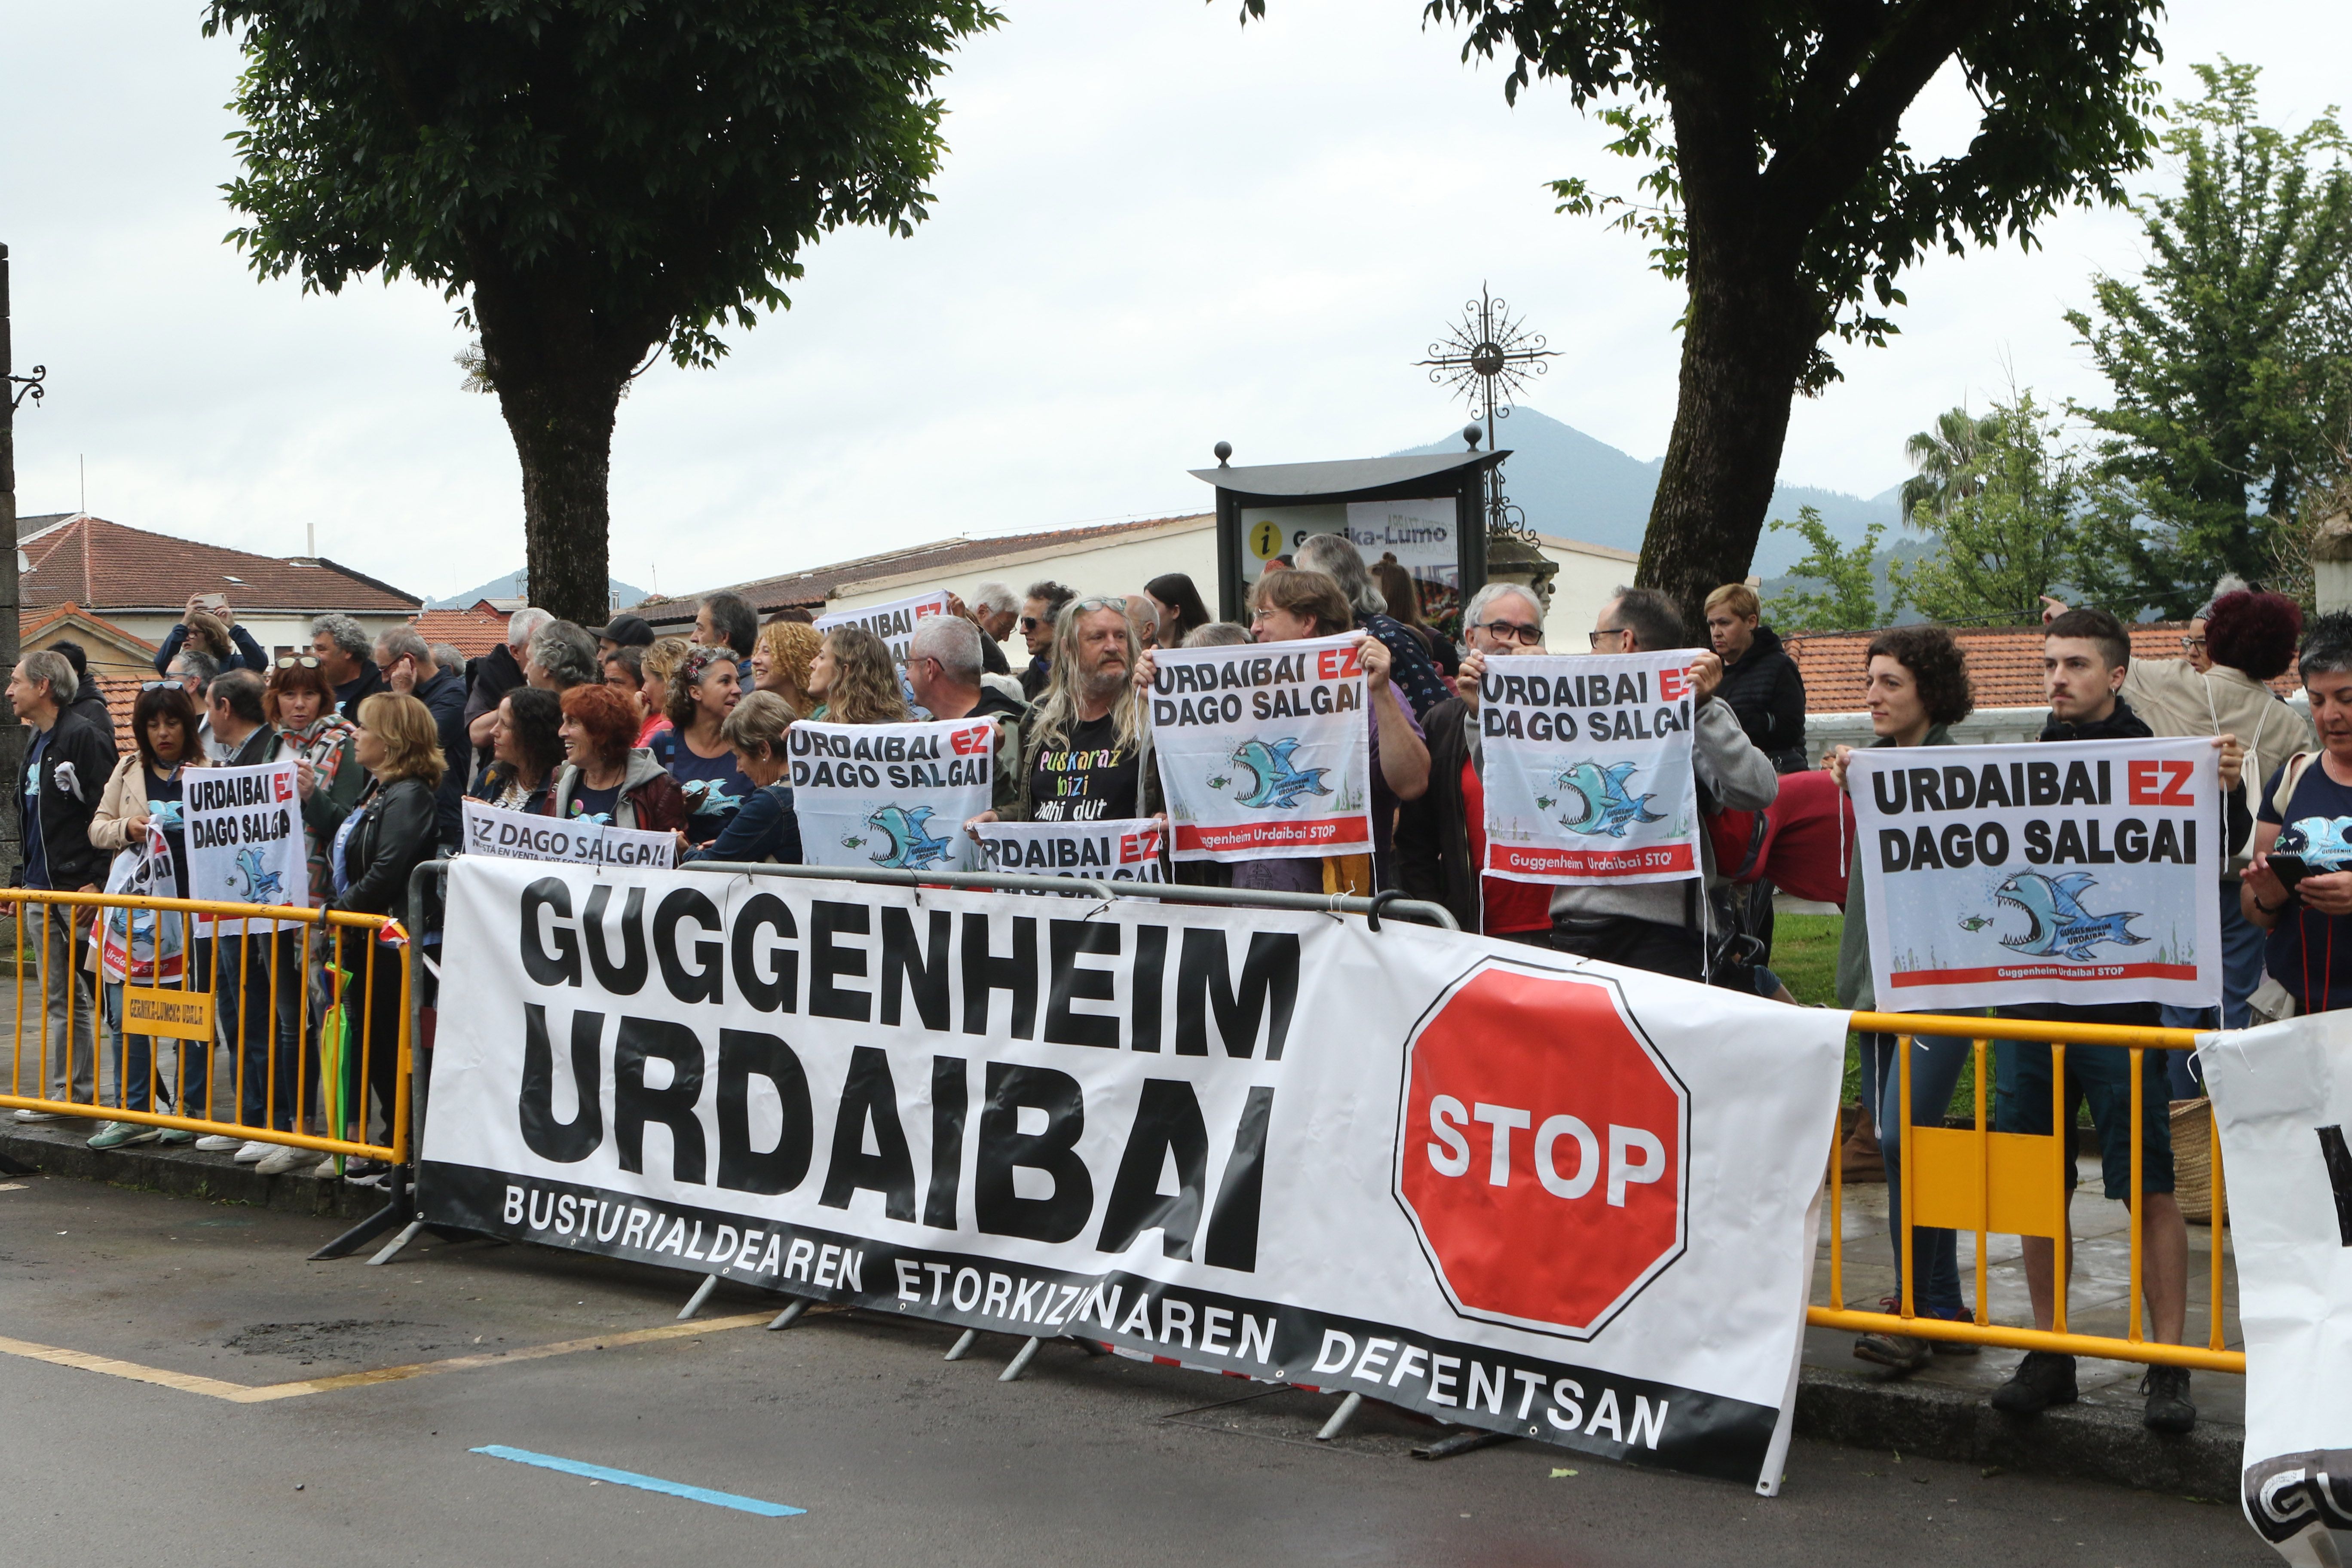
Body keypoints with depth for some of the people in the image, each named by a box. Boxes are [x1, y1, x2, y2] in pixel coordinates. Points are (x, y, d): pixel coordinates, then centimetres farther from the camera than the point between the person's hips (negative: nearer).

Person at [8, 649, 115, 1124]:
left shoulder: (85, 736, -11)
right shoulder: (37, 743, 18)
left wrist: (97, 882, -20)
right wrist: (26, 881, 20)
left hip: (82, 891, -9)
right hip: (44, 891, 9)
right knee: (58, 999, 11)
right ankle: (68, 1092, 16)